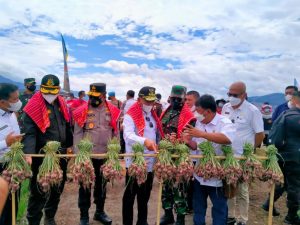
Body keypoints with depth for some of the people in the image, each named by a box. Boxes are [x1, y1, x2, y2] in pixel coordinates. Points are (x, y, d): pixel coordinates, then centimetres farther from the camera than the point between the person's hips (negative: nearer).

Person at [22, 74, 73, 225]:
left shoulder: (61, 103, 6)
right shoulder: (33, 107, -13)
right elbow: (30, 132, -21)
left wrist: (69, 146, 14)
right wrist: (28, 154, -32)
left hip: (61, 154, 6)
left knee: (58, 188, 19)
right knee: (39, 192, 2)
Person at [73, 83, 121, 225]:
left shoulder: (112, 111, 1)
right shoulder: (82, 111, -5)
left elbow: (115, 133, 6)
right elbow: (77, 133, -4)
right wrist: (78, 154, -10)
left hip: (105, 155, 2)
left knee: (102, 184, 16)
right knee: (85, 185, 8)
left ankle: (100, 212, 33)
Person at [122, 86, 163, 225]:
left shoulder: (153, 115, 13)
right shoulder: (130, 116, -11)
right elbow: (128, 135, -26)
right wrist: (144, 141, -41)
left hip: (150, 162, 7)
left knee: (145, 195, 19)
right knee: (130, 195, 6)